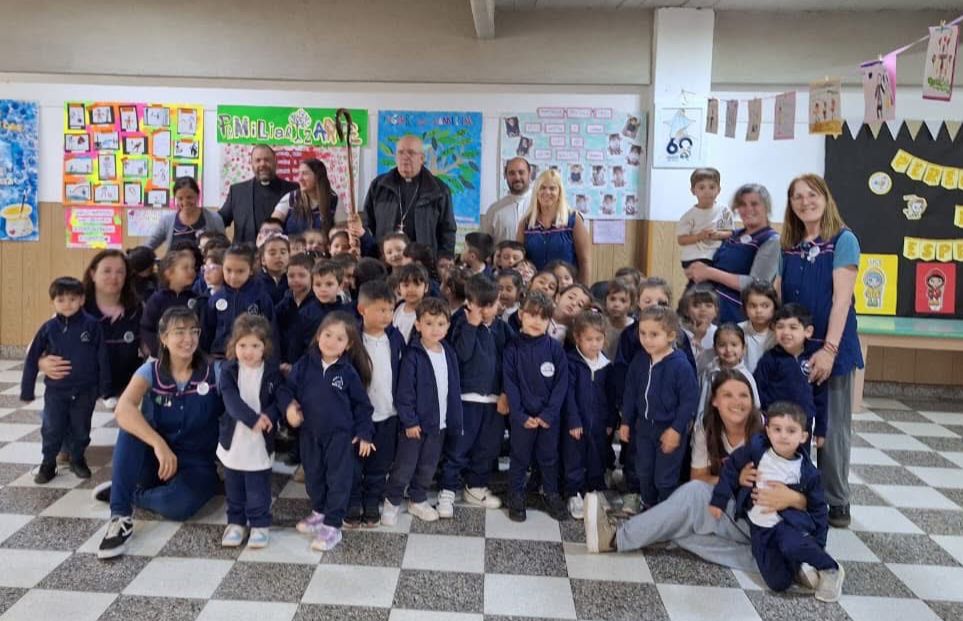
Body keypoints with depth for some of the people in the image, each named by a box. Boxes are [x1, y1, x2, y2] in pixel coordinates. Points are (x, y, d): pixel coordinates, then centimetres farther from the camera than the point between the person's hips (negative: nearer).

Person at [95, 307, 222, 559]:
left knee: (178, 505, -35)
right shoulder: (151, 371, -9)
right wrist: (158, 443, -42)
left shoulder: (213, 373, -9)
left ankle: (131, 494, -1)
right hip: (154, 459, 2)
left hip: (195, 464, -1)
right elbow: (124, 409, -28)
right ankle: (121, 517, -22)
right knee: (131, 428, -30)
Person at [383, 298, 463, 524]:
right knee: (404, 467, 4)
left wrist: (455, 420, 7)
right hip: (415, 423, -5)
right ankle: (392, 502, 22)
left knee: (428, 467, 17)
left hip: (439, 423, 6)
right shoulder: (413, 355, -15)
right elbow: (404, 392, -15)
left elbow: (454, 389, 9)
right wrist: (409, 421, -17)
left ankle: (418, 500, 33)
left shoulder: (449, 354, 4)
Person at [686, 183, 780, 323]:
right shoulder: (735, 236, 12)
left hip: (739, 315, -6)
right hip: (711, 309, 7)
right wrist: (700, 270, 1)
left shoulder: (771, 241, -8)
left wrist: (710, 273, -17)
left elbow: (756, 285, -18)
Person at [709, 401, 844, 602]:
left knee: (793, 545, -36)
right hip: (759, 528, 1)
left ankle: (830, 569, -8)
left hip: (791, 522, -1)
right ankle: (798, 567, 15)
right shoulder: (756, 450, -8)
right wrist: (719, 500, 3)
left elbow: (818, 508, 2)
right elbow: (731, 468, 5)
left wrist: (818, 545, 1)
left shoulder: (807, 472, -8)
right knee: (778, 582, -15)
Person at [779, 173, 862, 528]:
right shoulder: (788, 246, 9)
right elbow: (778, 298, 8)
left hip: (831, 345, -4)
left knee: (832, 425, 5)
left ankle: (836, 501, 18)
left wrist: (829, 349, -19)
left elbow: (841, 299, -12)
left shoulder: (843, 240, -5)